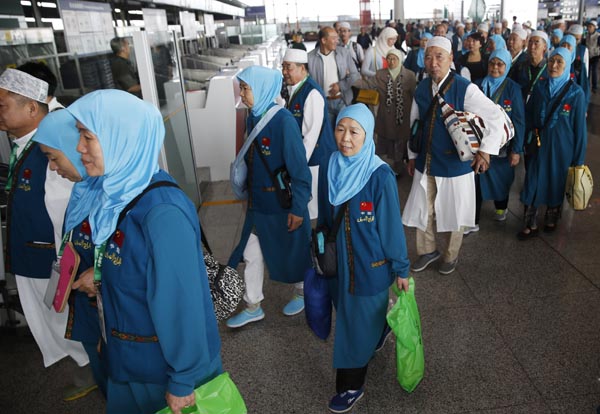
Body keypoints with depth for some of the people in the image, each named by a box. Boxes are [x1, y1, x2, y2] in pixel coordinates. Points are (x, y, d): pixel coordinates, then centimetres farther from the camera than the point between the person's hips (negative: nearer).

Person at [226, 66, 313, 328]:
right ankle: (253, 307, 29)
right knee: (251, 253, 12)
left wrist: (298, 208, -18)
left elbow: (299, 167, -20)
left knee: (292, 251, 14)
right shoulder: (252, 119, 0)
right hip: (258, 202, 7)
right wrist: (248, 190, 16)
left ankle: (302, 292, 40)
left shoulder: (283, 120, -22)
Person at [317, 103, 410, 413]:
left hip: (370, 263, -5)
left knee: (359, 321, 8)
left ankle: (351, 386, 29)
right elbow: (325, 215, 5)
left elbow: (392, 224, -14)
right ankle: (377, 334, 56)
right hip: (339, 259, 5)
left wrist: (401, 267, -6)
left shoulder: (380, 175, -21)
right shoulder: (332, 168, -7)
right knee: (348, 313, 23)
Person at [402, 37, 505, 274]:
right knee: (421, 210, 13)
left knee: (452, 212, 13)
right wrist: (412, 155, 14)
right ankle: (427, 250, 39)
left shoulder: (464, 88, -16)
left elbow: (496, 117, -15)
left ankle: (451, 256, 37)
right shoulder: (421, 89, 0)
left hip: (454, 164, -4)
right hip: (425, 163, 4)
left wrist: (486, 150, -16)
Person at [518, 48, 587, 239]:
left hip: (561, 149, -2)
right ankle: (531, 225, 15)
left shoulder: (576, 92, -9)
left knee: (556, 186, 12)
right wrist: (531, 132, 1)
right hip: (538, 145, 2)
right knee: (532, 185, 1)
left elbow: (579, 127, -6)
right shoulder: (540, 87, -1)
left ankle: (551, 220, 33)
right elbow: (528, 114, 10)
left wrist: (578, 159, -5)